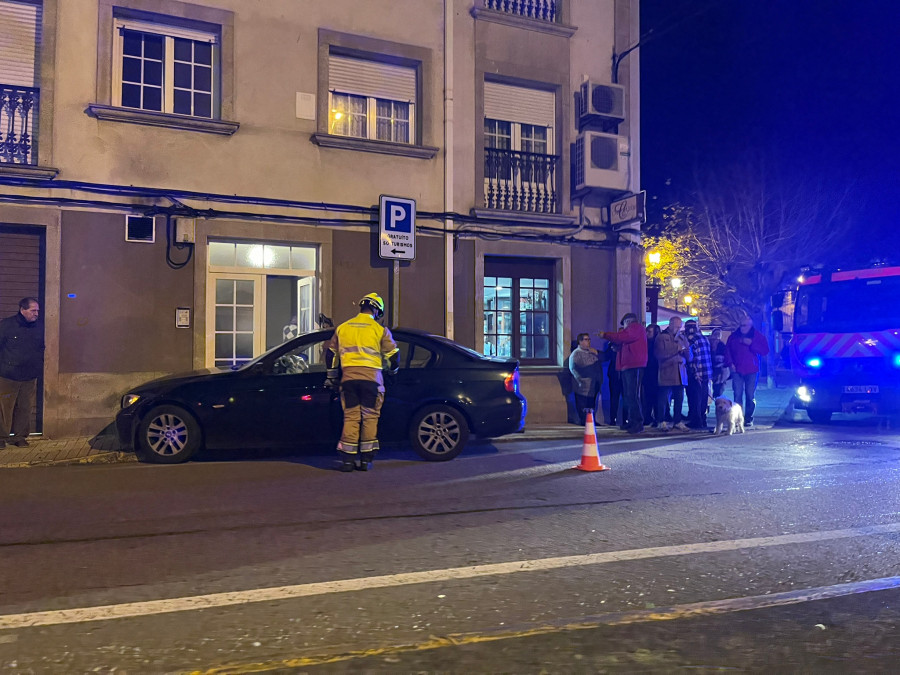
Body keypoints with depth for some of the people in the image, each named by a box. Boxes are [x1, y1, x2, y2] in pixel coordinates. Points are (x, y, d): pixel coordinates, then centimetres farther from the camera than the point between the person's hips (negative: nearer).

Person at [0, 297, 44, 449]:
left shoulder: (38, 328, 7)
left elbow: (42, 349, 18)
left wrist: (40, 366, 13)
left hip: (30, 378, 4)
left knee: (25, 408, 8)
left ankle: (20, 436, 19)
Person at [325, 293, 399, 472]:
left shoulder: (342, 328, 12)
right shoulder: (380, 330, 1)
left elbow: (331, 354, 19)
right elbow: (393, 355, 5)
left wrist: (331, 376, 31)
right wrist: (393, 371, 25)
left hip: (348, 377, 3)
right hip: (371, 377, -3)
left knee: (351, 417, 6)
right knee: (370, 417, 5)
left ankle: (348, 459, 2)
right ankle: (366, 460, 5)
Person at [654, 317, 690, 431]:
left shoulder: (682, 338, 18)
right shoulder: (661, 337, 2)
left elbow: (689, 356, 17)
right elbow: (660, 354, -11)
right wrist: (677, 349, -9)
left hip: (680, 374, 5)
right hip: (666, 374, -5)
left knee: (679, 399, 3)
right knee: (664, 399, -4)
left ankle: (677, 421, 12)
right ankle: (662, 422, 3)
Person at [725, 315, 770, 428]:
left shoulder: (758, 336, 4)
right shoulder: (733, 336, 10)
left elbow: (765, 351, -4)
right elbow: (727, 350, 14)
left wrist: (751, 343, -15)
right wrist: (730, 363, 1)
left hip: (751, 371, -2)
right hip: (737, 370, 2)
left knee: (750, 396, -1)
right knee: (737, 395, -3)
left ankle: (748, 419, 5)